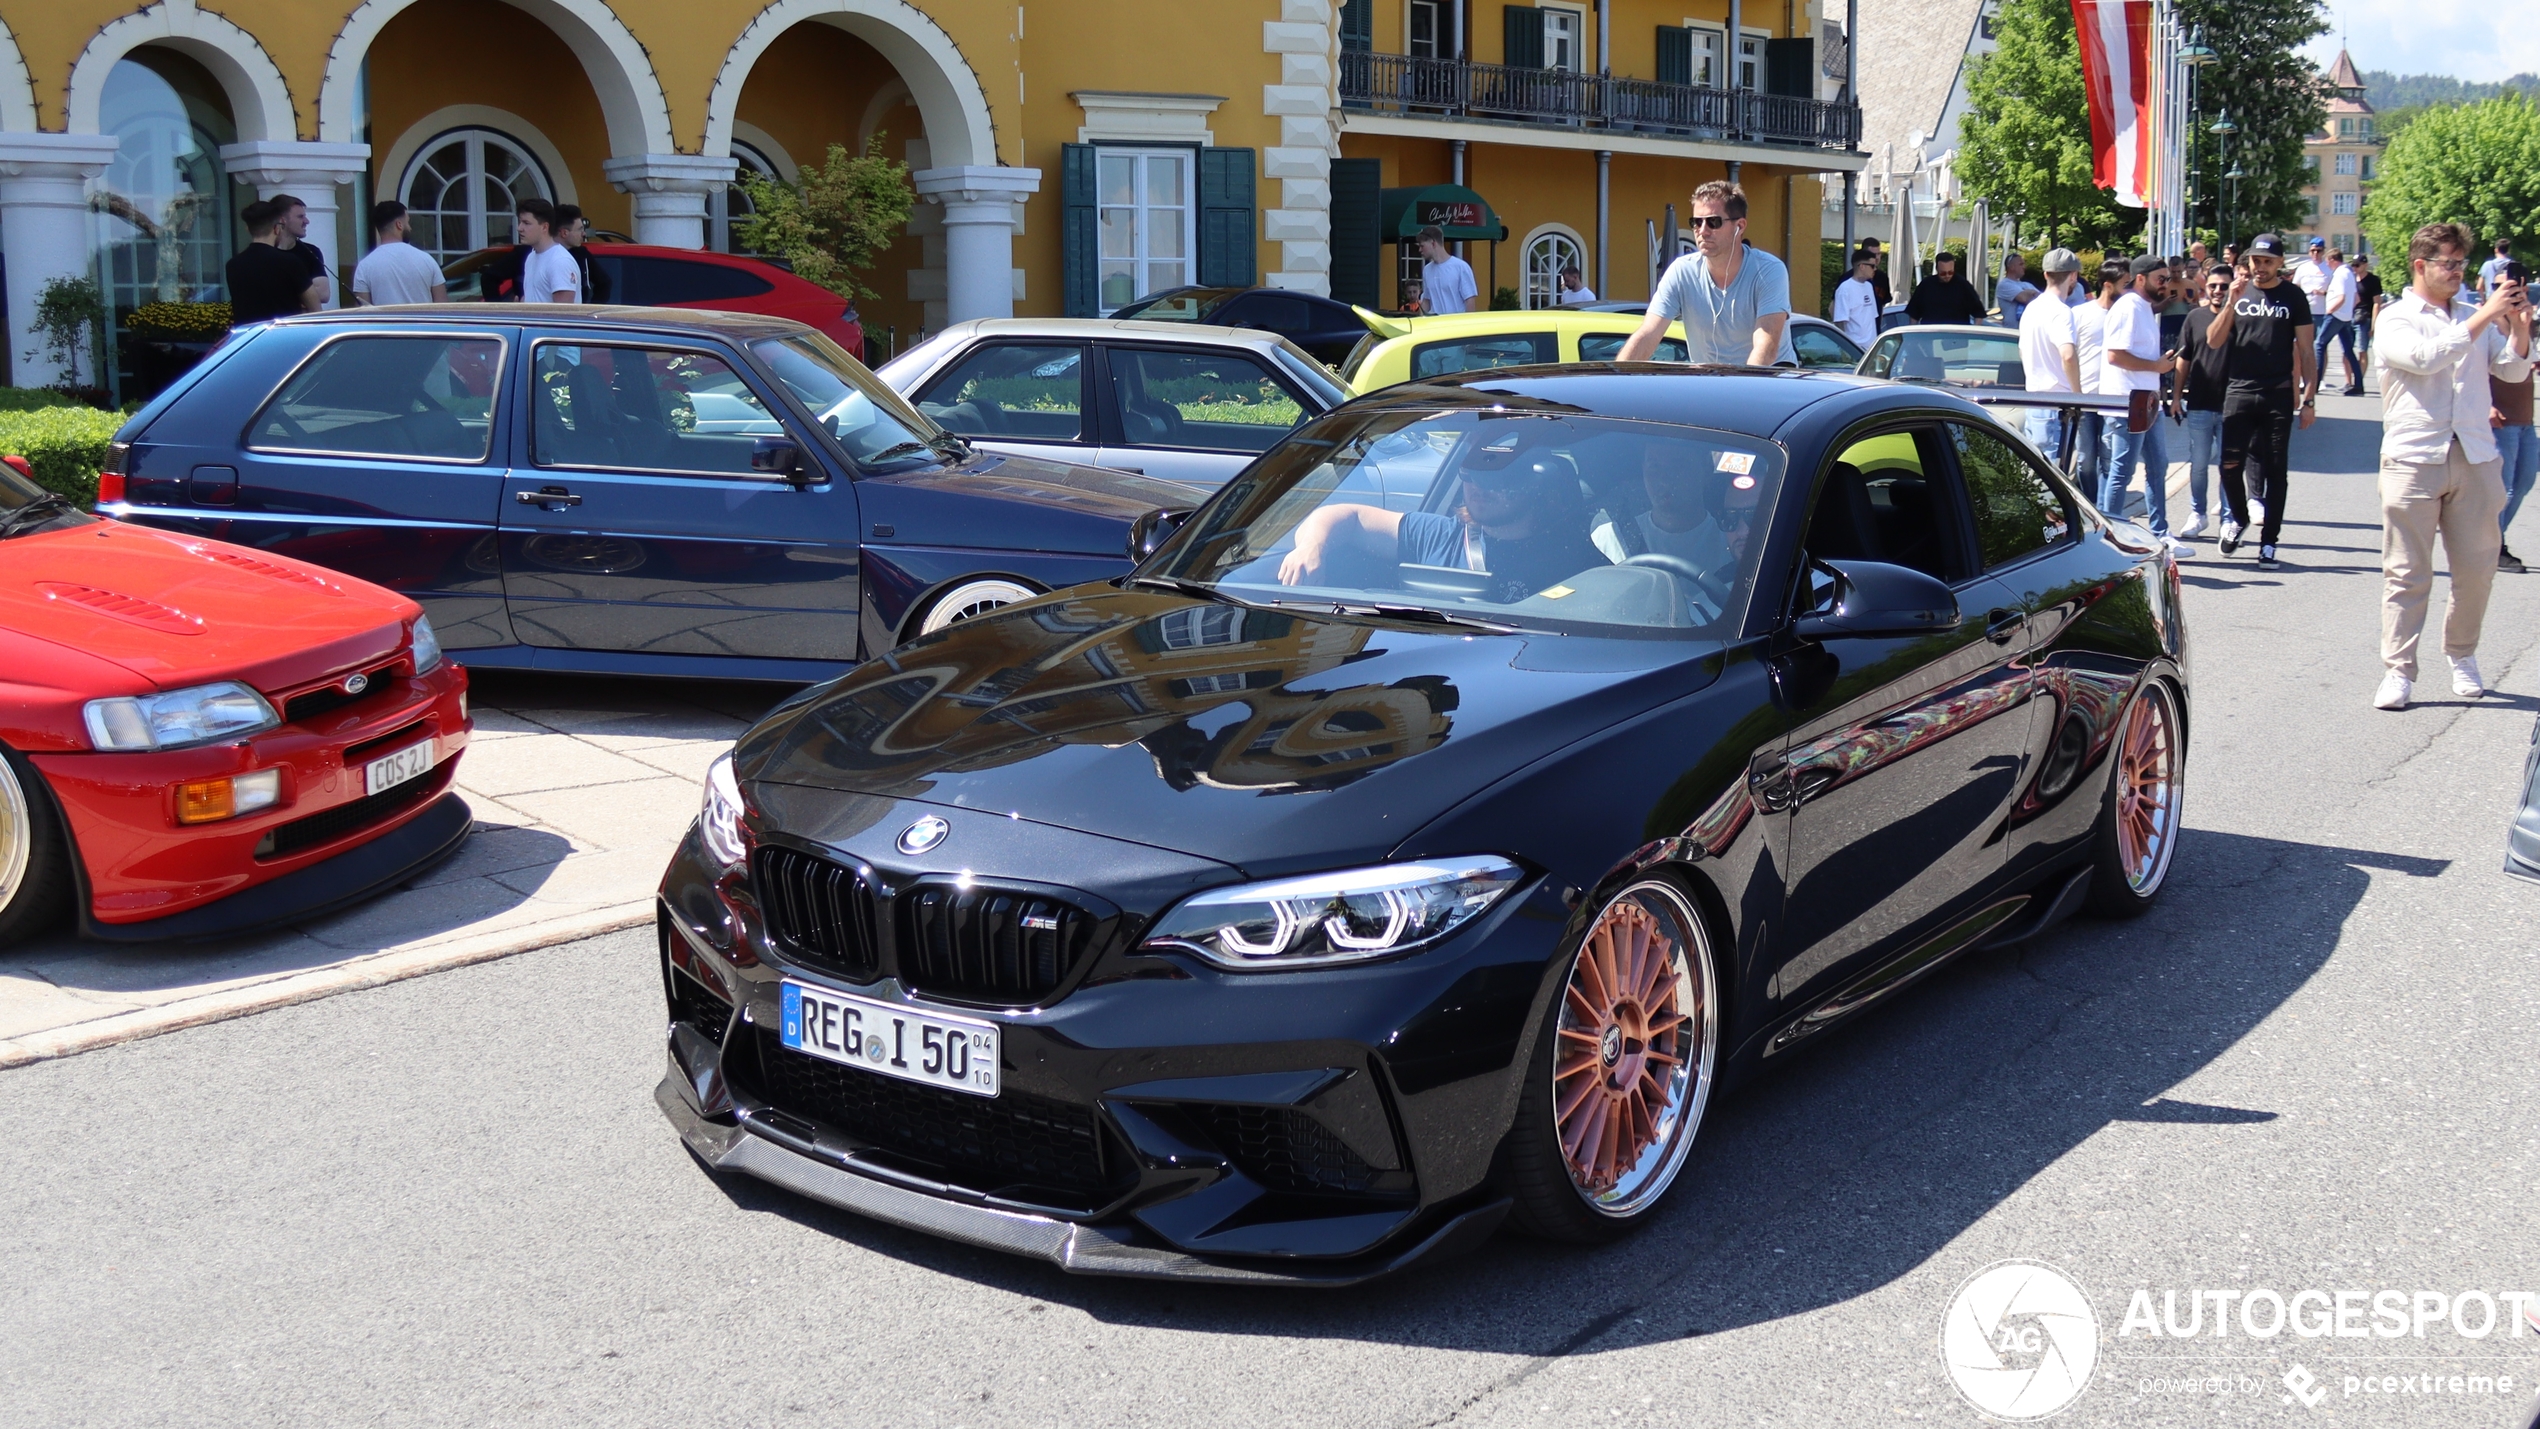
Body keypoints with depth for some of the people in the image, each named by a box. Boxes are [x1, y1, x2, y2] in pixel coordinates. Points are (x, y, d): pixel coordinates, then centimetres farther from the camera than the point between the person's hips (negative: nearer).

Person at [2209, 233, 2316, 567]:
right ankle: (2237, 517, 22)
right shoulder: (2239, 292, 7)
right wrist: (2232, 301, -13)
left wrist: (2309, 397, 1)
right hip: (2239, 392, 1)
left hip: (2279, 396, -1)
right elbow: (2214, 340, 0)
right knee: (2230, 464, -5)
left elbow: (2305, 350, 6)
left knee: (2276, 471, 3)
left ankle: (2268, 543, 9)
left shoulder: (2293, 296, 4)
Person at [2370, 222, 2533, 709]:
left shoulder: (2475, 318, 16)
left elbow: (2513, 371, 11)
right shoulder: (2395, 320, 2)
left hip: (2475, 458, 4)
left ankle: (2462, 656, 25)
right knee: (2407, 573, -2)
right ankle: (2399, 670, 1)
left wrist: (2518, 325, -6)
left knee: (2477, 568, 7)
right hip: (2413, 459, -4)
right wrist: (2486, 316, -16)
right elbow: (2426, 357, -16)